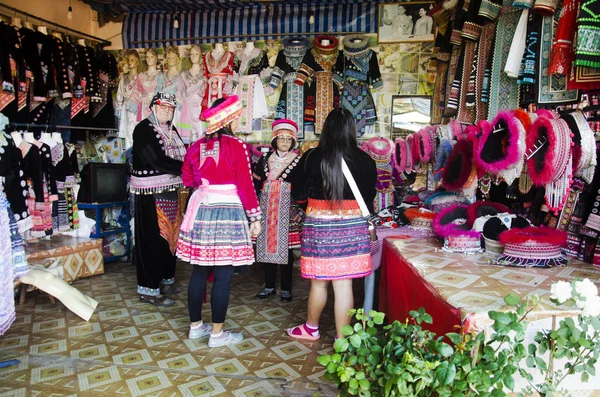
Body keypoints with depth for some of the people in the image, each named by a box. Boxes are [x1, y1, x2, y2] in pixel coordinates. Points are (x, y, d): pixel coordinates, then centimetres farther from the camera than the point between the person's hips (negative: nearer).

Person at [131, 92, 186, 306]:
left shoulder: (171, 131, 14)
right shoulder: (143, 129, -9)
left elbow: (181, 158, 9)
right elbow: (158, 161, -19)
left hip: (169, 191, 8)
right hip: (150, 193, -8)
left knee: (170, 236, 12)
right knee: (152, 240, -4)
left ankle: (164, 280, 26)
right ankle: (149, 289, 7)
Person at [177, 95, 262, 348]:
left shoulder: (197, 146, 6)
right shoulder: (237, 147, -10)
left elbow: (188, 179, 13)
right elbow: (245, 186, -10)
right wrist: (255, 217, -2)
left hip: (200, 211, 6)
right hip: (227, 213, -6)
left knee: (200, 271, 14)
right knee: (223, 276, 2)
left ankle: (195, 326, 26)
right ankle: (217, 333, 11)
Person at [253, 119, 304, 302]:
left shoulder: (298, 161, 1)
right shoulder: (265, 159, 9)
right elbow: (255, 183, 10)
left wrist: (299, 210, -8)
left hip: (288, 210, -3)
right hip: (267, 209, 3)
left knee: (285, 247, 0)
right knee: (267, 246, 7)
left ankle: (286, 288, 13)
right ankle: (269, 286, 20)